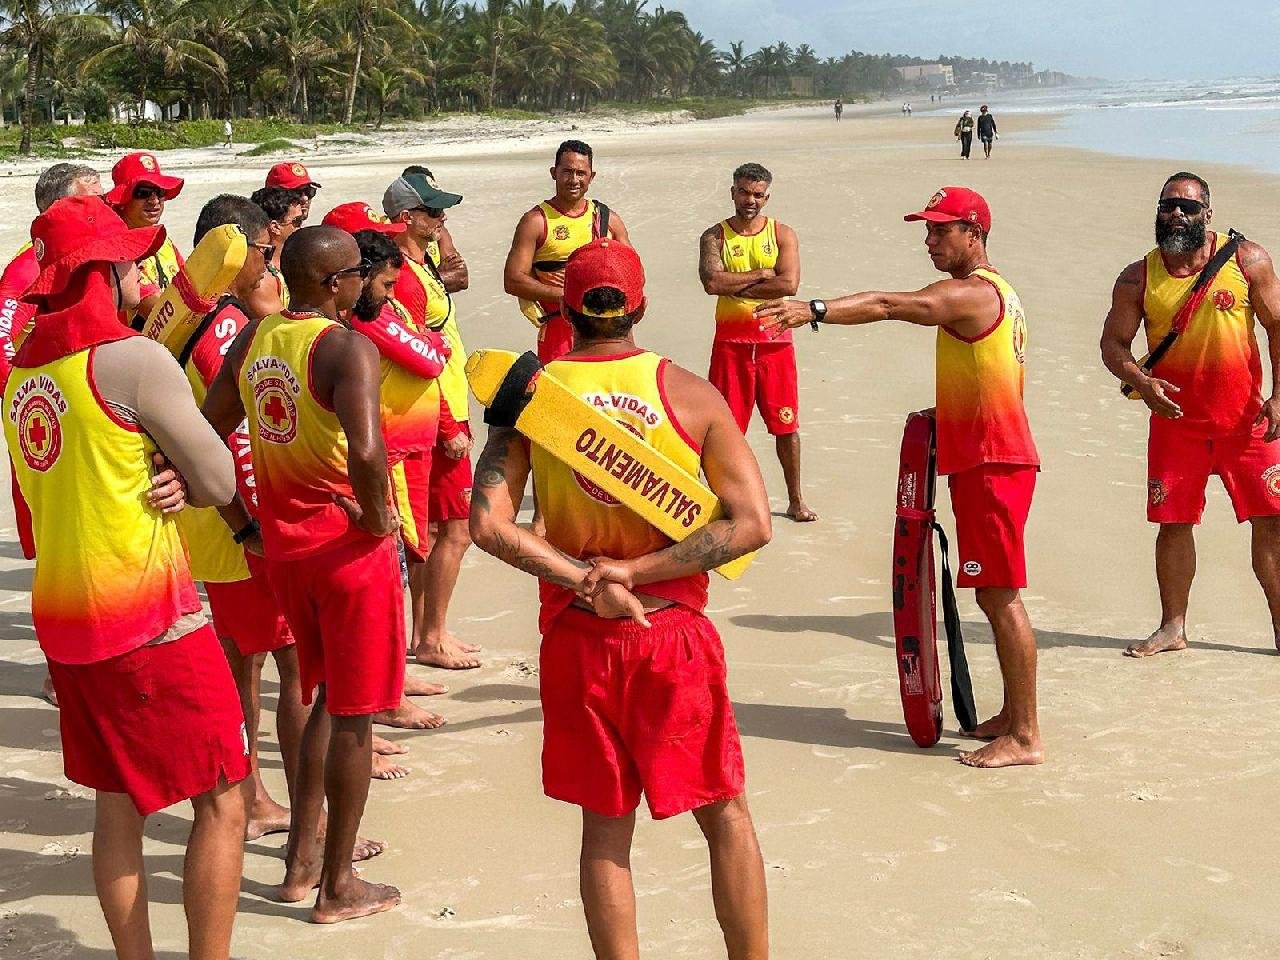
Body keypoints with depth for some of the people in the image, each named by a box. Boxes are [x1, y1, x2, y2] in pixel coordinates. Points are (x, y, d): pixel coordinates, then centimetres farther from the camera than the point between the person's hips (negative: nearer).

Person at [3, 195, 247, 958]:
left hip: (61, 616, 8)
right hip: (149, 618, -8)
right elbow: (220, 484, -11)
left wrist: (151, 480, -1)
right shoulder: (134, 358, -14)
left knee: (118, 804, 16)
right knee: (222, 801, 1)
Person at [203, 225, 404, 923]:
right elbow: (366, 451, -37)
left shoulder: (253, 338, 3)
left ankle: (302, 858, 31)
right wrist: (375, 518, -20)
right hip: (350, 549, -7)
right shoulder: (347, 349, -21)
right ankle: (338, 887, 17)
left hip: (283, 544, 7)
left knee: (327, 697, 24)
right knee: (353, 715, 6)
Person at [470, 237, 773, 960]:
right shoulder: (691, 393, -5)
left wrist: (585, 580, -11)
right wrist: (636, 572, -12)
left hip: (576, 638, 1)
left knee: (607, 827, 12)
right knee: (727, 815, 14)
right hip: (674, 633, -1)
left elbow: (489, 525, -11)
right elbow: (753, 524, -11)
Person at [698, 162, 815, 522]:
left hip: (775, 340, 1)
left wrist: (737, 287, -12)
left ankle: (795, 500, 18)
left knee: (786, 425, 6)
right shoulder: (715, 236, 2)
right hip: (731, 341, 0)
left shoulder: (782, 234, 3)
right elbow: (712, 282, -16)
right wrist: (761, 274, -12)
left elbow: (789, 283, -13)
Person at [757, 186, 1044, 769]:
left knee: (1000, 596, -7)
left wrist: (814, 310, -41)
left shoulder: (970, 294, -16)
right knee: (995, 596, 16)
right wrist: (946, 412, 16)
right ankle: (1014, 715, 25)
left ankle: (1025, 737, -2)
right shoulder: (994, 292, 18)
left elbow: (891, 306, -32)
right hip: (985, 459, 11)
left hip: (991, 464, -11)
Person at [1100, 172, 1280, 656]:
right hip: (1176, 419, 1)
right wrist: (1141, 381, -16)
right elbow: (1113, 343, 3)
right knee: (1174, 522, 4)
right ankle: (1173, 627, 17)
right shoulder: (1138, 278, 1)